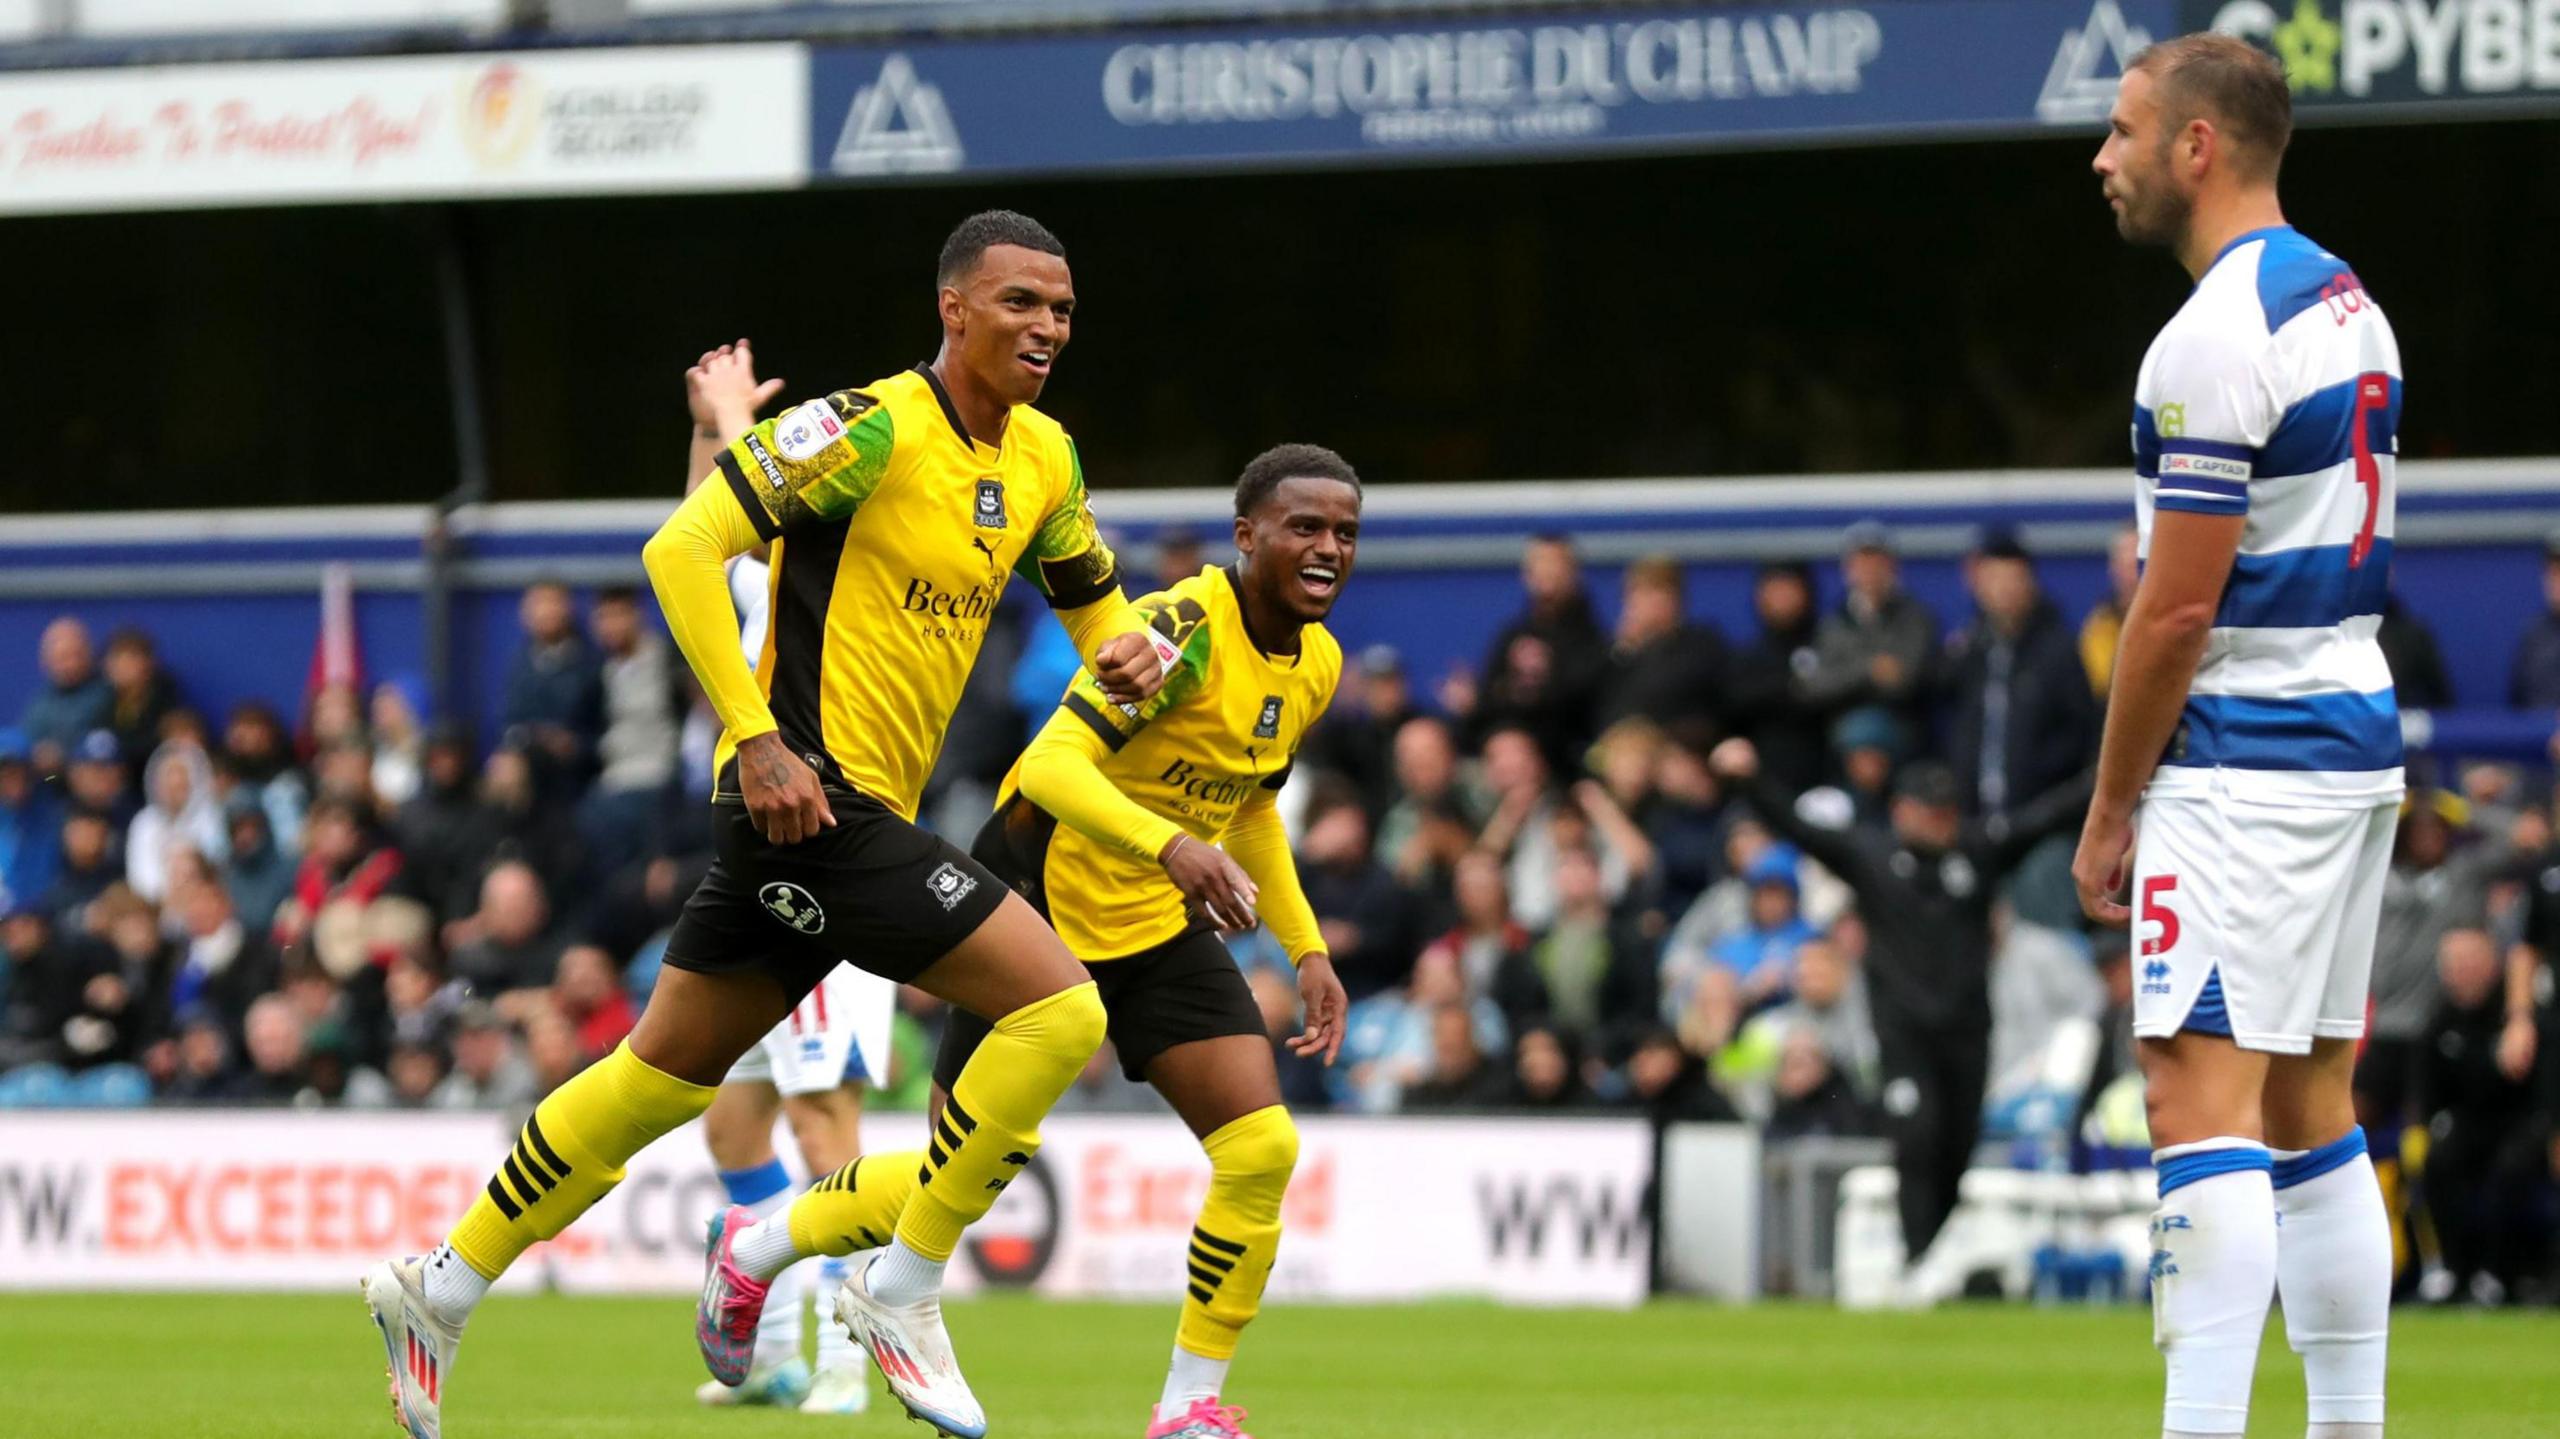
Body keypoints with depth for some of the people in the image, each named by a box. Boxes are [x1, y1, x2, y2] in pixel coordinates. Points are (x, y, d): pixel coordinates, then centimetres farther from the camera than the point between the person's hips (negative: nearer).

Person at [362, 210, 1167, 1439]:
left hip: (864, 810, 9)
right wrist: (758, 739, -23)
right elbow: (683, 548, -18)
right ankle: (903, 1291, -4)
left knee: (665, 1074, 15)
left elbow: (1091, 597, 26)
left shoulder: (1040, 459, 11)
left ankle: (442, 1289, 24)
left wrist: (1128, 649, 1)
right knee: (1056, 1008, -14)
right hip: (812, 795, -9)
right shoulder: (876, 426, -15)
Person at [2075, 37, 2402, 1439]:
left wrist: (2109, 809, -8)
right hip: (2357, 742, 10)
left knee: (2202, 1103, -13)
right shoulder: (2347, 306, 13)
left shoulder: (2215, 339, -16)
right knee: (2311, 1108, 13)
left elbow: (2177, 607, -17)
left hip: (2243, 763, -10)